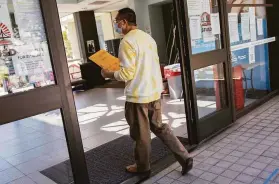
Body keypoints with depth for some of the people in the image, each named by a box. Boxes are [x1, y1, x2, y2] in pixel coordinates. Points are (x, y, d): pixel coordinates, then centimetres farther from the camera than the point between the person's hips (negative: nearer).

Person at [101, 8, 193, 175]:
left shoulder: (127, 42, -16)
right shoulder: (148, 37, 10)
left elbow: (127, 74, -20)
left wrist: (109, 74, -2)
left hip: (138, 95, -8)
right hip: (154, 91, 8)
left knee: (141, 133, 9)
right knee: (159, 126, 20)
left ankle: (142, 166, 29)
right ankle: (184, 157, 18)